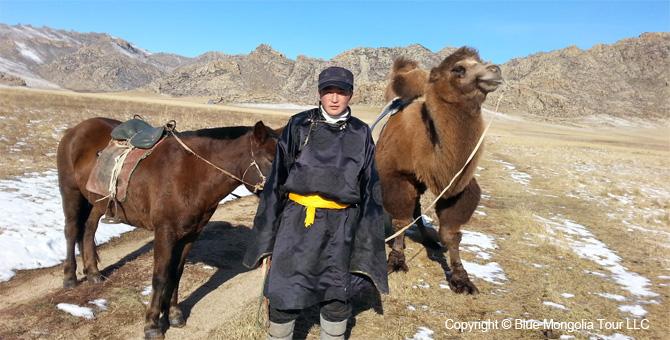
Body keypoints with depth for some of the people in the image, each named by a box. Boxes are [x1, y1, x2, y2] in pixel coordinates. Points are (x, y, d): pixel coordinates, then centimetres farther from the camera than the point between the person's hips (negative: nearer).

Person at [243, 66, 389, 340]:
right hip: (297, 220, -1)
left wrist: (368, 239, 6)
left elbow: (369, 188, 7)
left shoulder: (360, 134, 3)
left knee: (337, 296, 14)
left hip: (341, 226, 1)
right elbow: (277, 178, 2)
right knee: (284, 291, 5)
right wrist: (268, 232, 1)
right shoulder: (299, 126, -1)